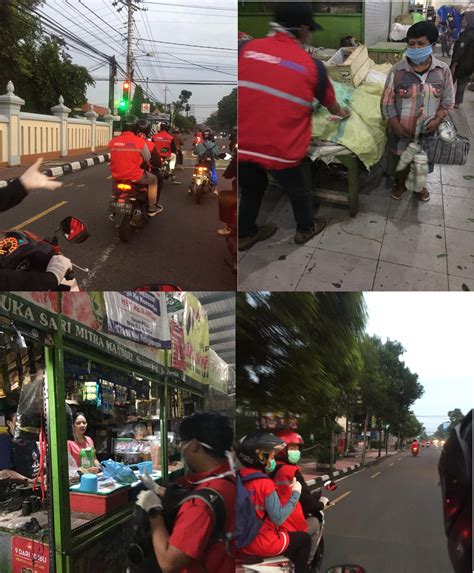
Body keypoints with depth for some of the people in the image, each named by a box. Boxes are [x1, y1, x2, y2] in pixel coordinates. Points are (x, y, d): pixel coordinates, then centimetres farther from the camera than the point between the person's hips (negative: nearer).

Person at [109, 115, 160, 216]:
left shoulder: (113, 141, -4)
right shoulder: (140, 141, -12)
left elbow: (114, 158, 11)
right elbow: (147, 159, 1)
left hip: (117, 176, 4)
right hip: (135, 177, -4)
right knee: (153, 179, 22)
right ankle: (152, 208, 25)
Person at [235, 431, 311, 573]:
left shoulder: (239, 478, -1)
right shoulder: (265, 483, -23)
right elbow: (279, 518, -24)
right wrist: (295, 493, -15)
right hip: (262, 544, -7)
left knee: (289, 534, 31)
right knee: (304, 539, 14)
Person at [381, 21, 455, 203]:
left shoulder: (443, 70, -9)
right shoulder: (397, 70, -14)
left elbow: (448, 99, -1)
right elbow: (387, 101, -10)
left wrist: (438, 119, -18)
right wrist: (395, 125, -17)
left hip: (428, 129, 2)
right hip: (403, 129, -1)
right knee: (400, 160, 18)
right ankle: (401, 183, 47)